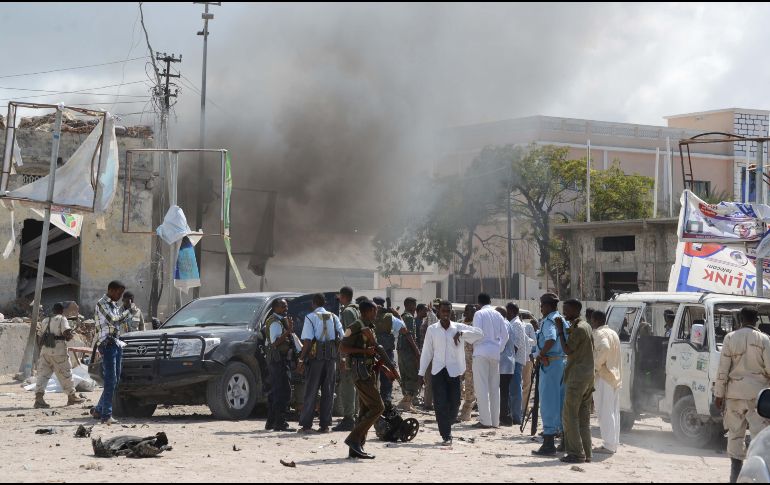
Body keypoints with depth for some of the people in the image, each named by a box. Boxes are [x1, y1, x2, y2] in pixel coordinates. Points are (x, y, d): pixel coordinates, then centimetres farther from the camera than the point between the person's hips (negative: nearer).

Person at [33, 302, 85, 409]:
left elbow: (40, 335, 15)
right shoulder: (62, 319, -3)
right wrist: (69, 337, 4)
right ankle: (72, 397, 20)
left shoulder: (45, 321, 17)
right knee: (65, 374, 8)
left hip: (45, 350, 5)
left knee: (43, 373, 1)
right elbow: (67, 332, -16)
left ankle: (39, 398, -14)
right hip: (58, 351, -5)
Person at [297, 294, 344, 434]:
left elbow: (307, 340, -12)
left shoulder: (311, 317, -5)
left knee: (311, 391, 2)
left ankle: (306, 425, 1)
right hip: (331, 357, 3)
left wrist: (301, 360, -10)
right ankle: (324, 424, 6)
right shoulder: (333, 317, 9)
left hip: (316, 356, -3)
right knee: (328, 391, 7)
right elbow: (341, 337, 4)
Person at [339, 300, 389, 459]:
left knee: (365, 411, 8)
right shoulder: (356, 327, -10)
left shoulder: (370, 328, 19)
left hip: (370, 371, 10)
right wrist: (364, 351, -20)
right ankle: (354, 439, -12)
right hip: (361, 371, -10)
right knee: (377, 407, -14)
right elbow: (343, 348, -15)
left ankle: (355, 449, 9)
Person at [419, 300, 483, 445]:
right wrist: (421, 372, 6)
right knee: (441, 404, -7)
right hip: (438, 371, 0)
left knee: (454, 403, 3)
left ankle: (447, 427, 30)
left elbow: (478, 333, -3)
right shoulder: (432, 330, 6)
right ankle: (446, 436, -4)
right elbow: (427, 352, 9)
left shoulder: (459, 328, 5)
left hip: (454, 371, 0)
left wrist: (462, 334, -18)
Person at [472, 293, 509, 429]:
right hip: (495, 353, 5)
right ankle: (495, 420, 11)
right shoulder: (498, 315, 10)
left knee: (482, 387, -5)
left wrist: (475, 345, 4)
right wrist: (499, 348, 13)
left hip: (482, 352, -5)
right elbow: (505, 335, 7)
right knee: (494, 387, 9)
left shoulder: (479, 314, -5)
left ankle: (485, 420, -9)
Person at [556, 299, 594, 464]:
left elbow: (568, 350, -14)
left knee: (570, 415, -6)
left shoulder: (578, 328, -15)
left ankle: (576, 453, -9)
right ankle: (586, 453, 10)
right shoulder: (587, 326, 16)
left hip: (577, 376, -10)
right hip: (588, 376, 10)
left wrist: (560, 330, -9)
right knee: (584, 417, 10)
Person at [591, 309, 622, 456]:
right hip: (615, 376, 10)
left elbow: (604, 348, -29)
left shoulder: (599, 333, -11)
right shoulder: (613, 333, 19)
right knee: (613, 412, 13)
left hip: (604, 377, -10)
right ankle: (613, 444, 17)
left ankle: (609, 445, -10)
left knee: (605, 412, -8)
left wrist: (596, 365, -19)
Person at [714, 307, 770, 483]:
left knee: (736, 433, 9)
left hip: (735, 392, 2)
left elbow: (723, 369, -2)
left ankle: (735, 475, 11)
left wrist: (719, 394, 3)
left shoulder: (730, 338, -1)